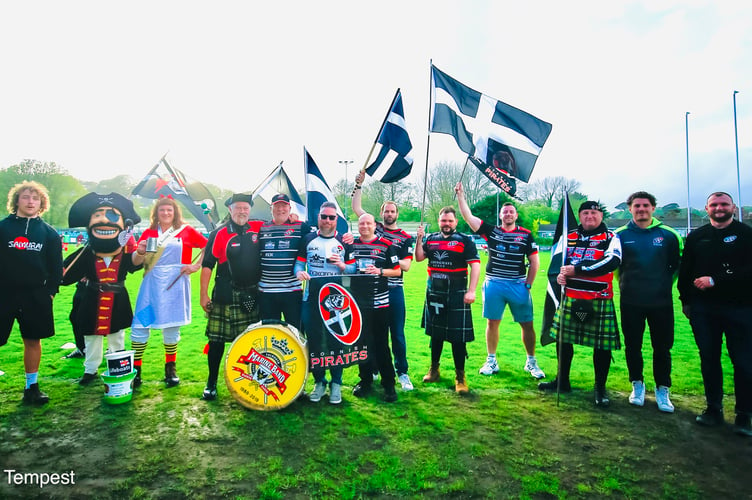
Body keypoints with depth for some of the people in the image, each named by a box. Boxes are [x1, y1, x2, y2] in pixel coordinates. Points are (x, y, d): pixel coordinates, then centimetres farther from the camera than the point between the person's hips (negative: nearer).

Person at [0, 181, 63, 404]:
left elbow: (56, 266, 7)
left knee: (33, 340, 9)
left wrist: (51, 291, 1)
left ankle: (32, 387, 22)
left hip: (35, 296, 1)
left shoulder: (49, 232, 6)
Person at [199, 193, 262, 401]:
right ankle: (211, 383, 17)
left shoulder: (258, 230, 4)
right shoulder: (219, 234, -2)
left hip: (252, 296, 3)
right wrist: (203, 294, -6)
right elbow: (207, 265, -3)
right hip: (225, 297, -2)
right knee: (217, 340, 3)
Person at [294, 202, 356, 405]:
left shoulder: (344, 242, 5)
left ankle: (336, 384, 17)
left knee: (336, 341, 3)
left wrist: (342, 266, -16)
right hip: (311, 298, 2)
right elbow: (299, 263, 9)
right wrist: (299, 272, -13)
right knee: (313, 341, 8)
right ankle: (319, 382, 23)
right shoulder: (308, 239, 9)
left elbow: (354, 268, 5)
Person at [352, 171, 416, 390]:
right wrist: (359, 185, 3)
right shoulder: (374, 227, 9)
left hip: (394, 290, -1)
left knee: (397, 333, 3)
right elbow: (356, 208, 9)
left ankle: (402, 372, 13)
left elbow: (406, 265, -4)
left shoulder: (406, 238, 4)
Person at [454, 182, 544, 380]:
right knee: (492, 323, 7)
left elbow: (535, 261, 4)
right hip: (493, 284, 1)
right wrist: (460, 196, -8)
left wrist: (528, 284, -2)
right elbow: (468, 217, -1)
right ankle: (491, 361, 21)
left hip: (519, 286, 0)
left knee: (527, 325, 4)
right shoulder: (491, 231, 4)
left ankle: (531, 362, 21)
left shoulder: (526, 235, 3)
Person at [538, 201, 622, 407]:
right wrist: (560, 274, -7)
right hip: (571, 297, 4)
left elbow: (612, 262, -18)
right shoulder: (570, 237, 12)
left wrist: (576, 269, -22)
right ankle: (562, 381, 28)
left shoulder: (610, 238, -1)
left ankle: (600, 389, 20)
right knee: (563, 339, 10)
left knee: (602, 344, 1)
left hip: (599, 300, -4)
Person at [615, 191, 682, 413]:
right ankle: (637, 385, 27)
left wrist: (665, 282, 3)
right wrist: (626, 284, 6)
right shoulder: (620, 235, -1)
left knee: (662, 348, 7)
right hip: (631, 302, 0)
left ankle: (662, 390, 23)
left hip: (661, 302, 0)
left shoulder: (668, 234, -1)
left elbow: (678, 264, 10)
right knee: (632, 346, 9)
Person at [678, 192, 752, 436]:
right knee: (709, 359, 9)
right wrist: (686, 301, 9)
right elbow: (685, 271, 11)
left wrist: (715, 280, -15)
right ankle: (714, 408, 21)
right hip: (703, 309, 3)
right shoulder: (696, 237, 9)